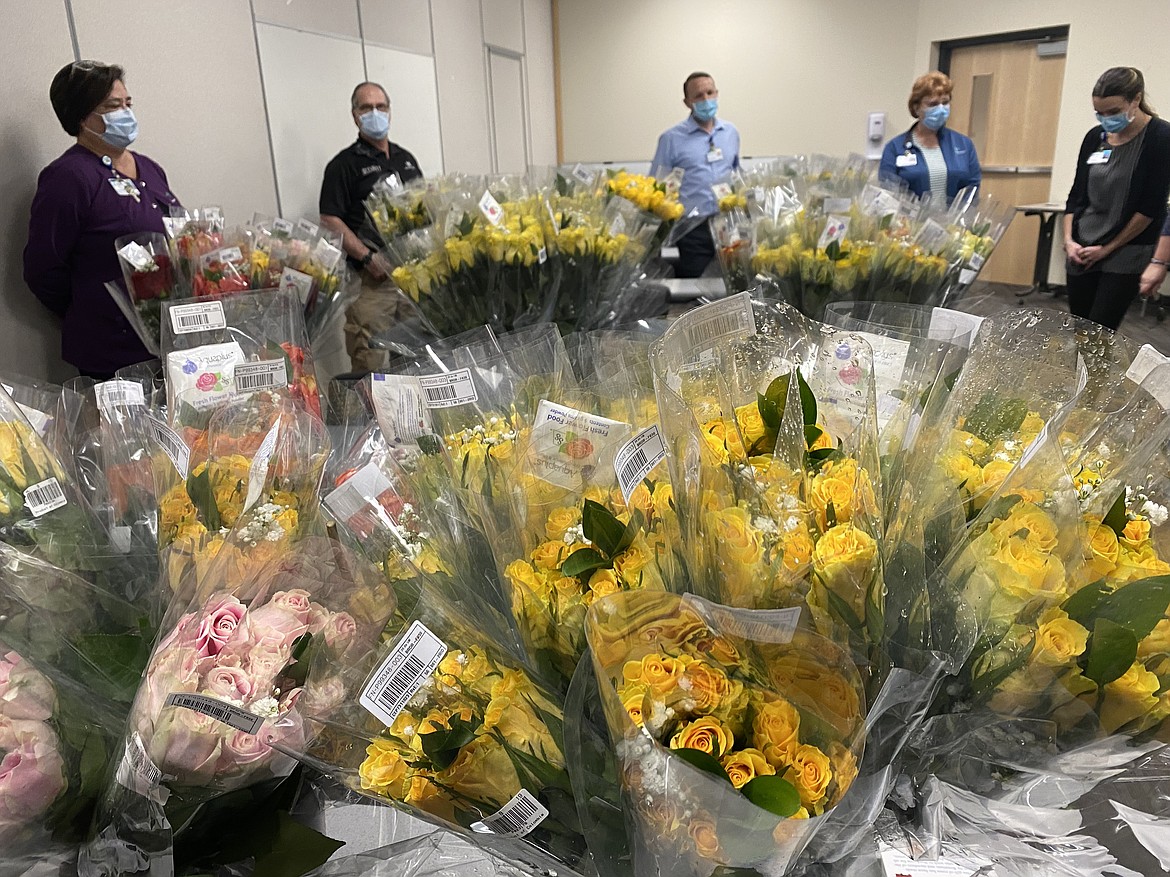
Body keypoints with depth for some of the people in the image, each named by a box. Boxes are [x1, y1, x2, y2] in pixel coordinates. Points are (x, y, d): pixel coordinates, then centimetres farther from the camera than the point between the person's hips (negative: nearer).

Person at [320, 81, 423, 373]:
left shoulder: (406, 158, 18)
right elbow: (330, 221, -8)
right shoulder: (344, 164, 0)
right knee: (370, 363, -8)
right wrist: (369, 258, -17)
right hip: (372, 279, -5)